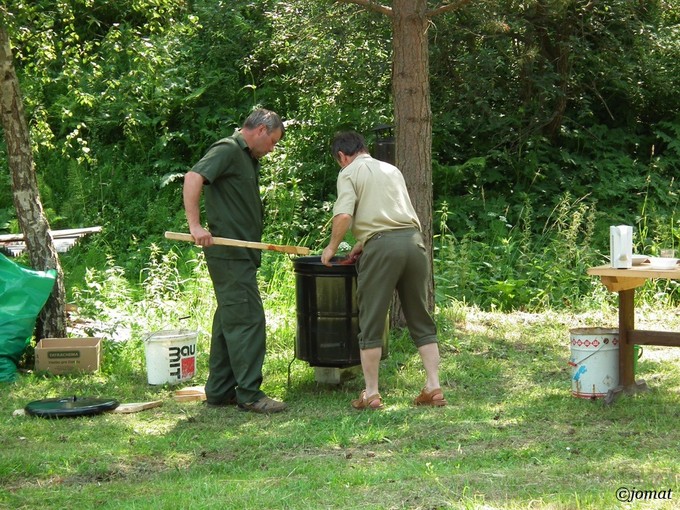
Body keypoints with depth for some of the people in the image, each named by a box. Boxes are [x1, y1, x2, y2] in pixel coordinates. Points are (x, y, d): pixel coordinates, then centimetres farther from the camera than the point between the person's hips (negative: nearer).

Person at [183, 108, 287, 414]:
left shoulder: (248, 159, 20)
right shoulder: (228, 150, -10)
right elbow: (193, 178, -24)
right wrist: (195, 225, -30)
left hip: (240, 255, 10)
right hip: (229, 253, -10)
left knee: (229, 320, 13)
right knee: (247, 320, -11)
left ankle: (220, 391, 19)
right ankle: (249, 394, -9)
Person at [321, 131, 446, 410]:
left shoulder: (349, 173, 6)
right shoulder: (392, 170, 25)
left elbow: (344, 215, -10)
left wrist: (332, 247, 4)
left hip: (382, 245, -5)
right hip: (414, 239, 6)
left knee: (371, 324, 3)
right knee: (421, 321, 13)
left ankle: (371, 394, 5)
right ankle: (434, 387, 9)